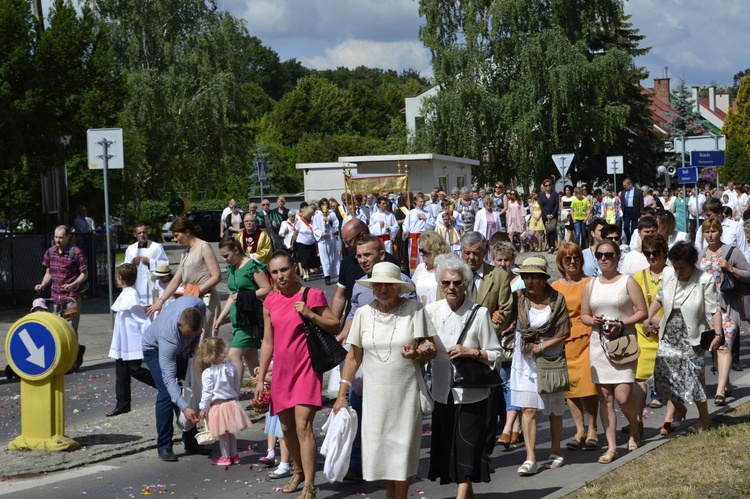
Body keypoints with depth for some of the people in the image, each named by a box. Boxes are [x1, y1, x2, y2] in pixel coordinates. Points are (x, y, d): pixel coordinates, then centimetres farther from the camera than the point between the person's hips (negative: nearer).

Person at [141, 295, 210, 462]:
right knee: (166, 394, -19)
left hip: (182, 348, 6)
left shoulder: (198, 305, -35)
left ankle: (190, 442, 10)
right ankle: (164, 447, -12)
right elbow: (169, 378, -45)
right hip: (155, 349, -6)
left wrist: (195, 342, -13)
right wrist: (183, 407, -51)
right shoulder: (169, 337, -46)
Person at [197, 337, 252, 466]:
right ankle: (234, 455, 24)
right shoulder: (231, 367, 1)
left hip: (217, 405, -5)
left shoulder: (208, 373, -15)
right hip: (232, 402, 5)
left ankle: (226, 457, 14)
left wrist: (203, 408, -5)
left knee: (222, 434, 6)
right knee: (231, 432, 17)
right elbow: (238, 385, 10)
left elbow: (207, 392, -13)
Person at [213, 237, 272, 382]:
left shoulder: (252, 266, -11)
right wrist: (220, 318, 19)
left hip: (250, 318, -9)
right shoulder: (231, 268, 15)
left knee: (234, 355, -15)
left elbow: (267, 289, -16)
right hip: (238, 318, 9)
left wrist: (243, 296, -19)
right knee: (250, 357, 11)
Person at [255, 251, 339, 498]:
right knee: (287, 427, 15)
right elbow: (267, 342, 11)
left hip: (306, 369, -5)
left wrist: (310, 314, -20)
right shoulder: (270, 302, 7)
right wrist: (261, 378, 10)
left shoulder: (311, 295, -7)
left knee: (303, 426, -15)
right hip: (282, 370, 5)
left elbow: (335, 326, -6)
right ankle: (299, 471, 38)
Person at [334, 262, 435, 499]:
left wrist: (416, 353, -28)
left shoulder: (413, 309, -6)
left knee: (402, 449, 1)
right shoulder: (363, 313, 2)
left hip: (406, 391, -3)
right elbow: (353, 357, 7)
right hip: (375, 393, 3)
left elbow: (431, 349, -6)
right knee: (379, 448, 6)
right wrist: (341, 395, 4)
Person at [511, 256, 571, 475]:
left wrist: (541, 347, -12)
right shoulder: (519, 298, -1)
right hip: (525, 360, 1)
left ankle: (556, 451, 28)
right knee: (528, 409, -8)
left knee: (554, 410, 10)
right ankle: (530, 458, -9)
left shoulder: (557, 299, -5)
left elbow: (564, 333, -5)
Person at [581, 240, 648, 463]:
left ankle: (635, 428, 19)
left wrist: (622, 324, -17)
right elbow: (583, 315, 15)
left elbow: (642, 312, -3)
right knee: (605, 397, 2)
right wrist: (593, 321, -7)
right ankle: (611, 447, 6)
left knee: (623, 397, -11)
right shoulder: (591, 285, 11)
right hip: (599, 344, 4)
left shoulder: (628, 282, 0)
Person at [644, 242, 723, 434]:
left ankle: (704, 417, 17)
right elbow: (659, 299, 16)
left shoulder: (705, 280, -13)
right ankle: (678, 409, 25)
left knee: (693, 377, -4)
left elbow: (714, 309, -16)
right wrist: (648, 319, 10)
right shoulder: (667, 274, 0)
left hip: (691, 337, -5)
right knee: (664, 373, 1)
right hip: (669, 335, 5)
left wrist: (718, 334, -25)